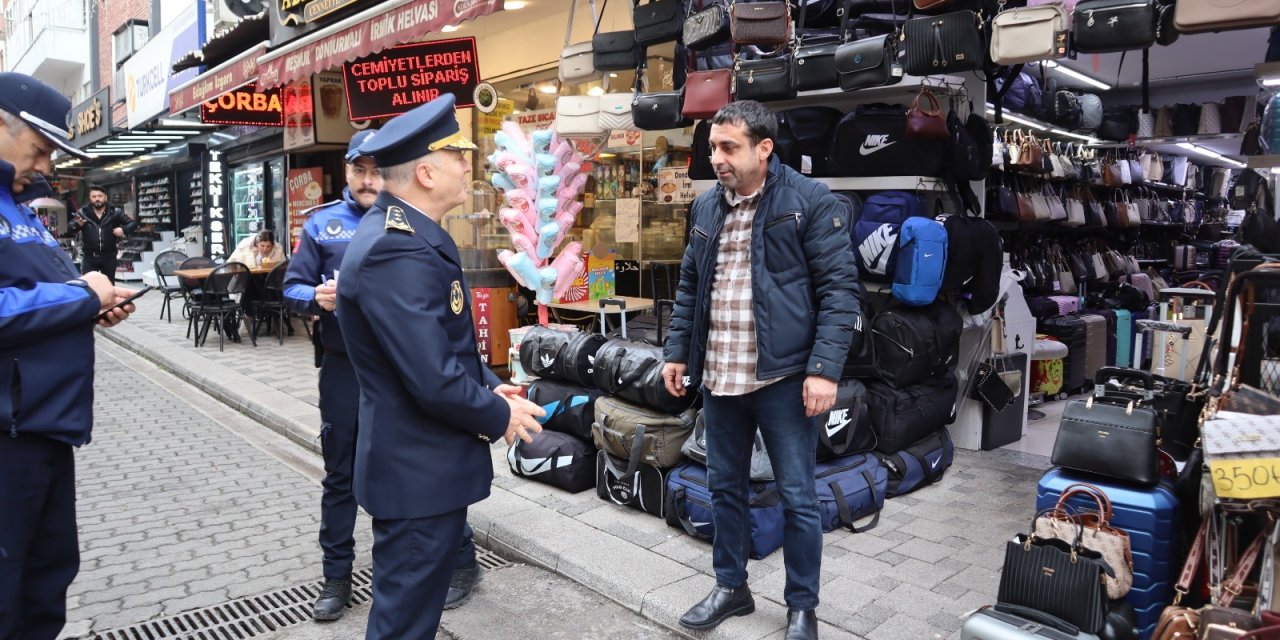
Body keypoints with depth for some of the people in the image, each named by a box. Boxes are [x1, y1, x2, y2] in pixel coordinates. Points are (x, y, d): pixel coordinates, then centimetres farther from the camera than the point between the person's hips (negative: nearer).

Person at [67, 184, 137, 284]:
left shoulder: (115, 212, -1)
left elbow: (133, 223, 1)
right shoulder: (82, 212, -1)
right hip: (89, 256, -1)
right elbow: (69, 229, -3)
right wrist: (77, 225, -27)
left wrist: (123, 229, -20)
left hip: (108, 256, 1)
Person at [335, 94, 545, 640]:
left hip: (422, 457, 10)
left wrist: (490, 386, 4)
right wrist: (500, 417, -12)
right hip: (418, 468, -10)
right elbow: (435, 380, -29)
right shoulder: (397, 252, -26)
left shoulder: (405, 232, 9)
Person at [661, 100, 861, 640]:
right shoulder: (706, 207, 9)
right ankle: (731, 587, 35)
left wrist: (824, 369, -18)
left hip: (783, 376, -5)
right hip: (718, 377, 6)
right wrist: (678, 352, 11)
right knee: (725, 488, 17)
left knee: (797, 497, 7)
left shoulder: (811, 202, -9)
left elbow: (839, 290, -11)